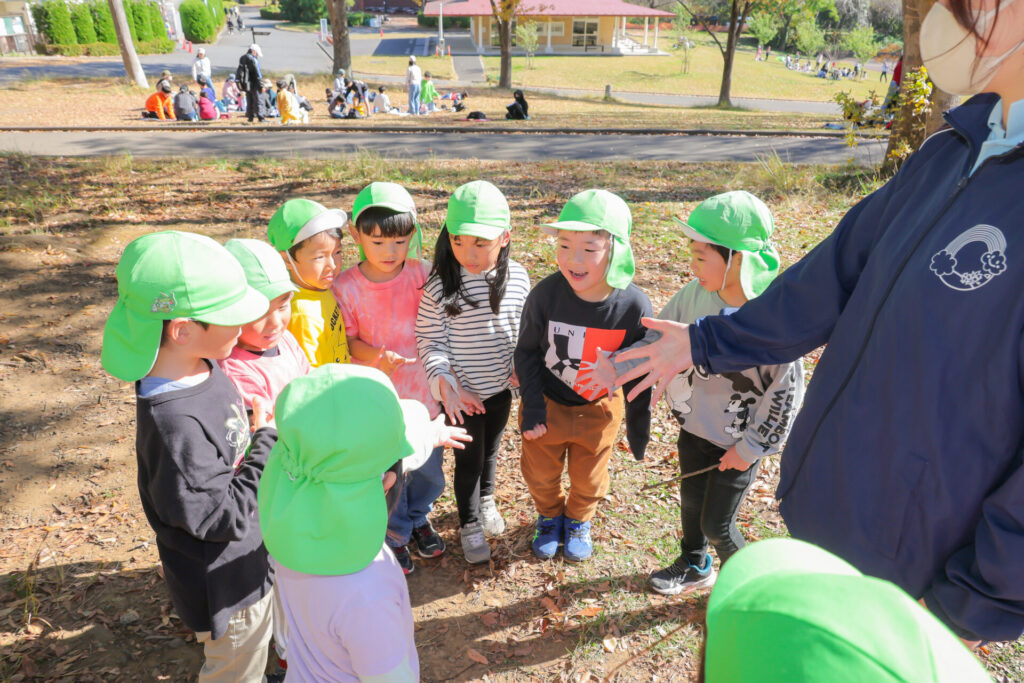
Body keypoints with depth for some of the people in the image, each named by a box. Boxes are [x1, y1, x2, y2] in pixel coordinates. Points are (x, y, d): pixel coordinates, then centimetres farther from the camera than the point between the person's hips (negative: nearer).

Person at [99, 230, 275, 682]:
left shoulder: (204, 368, -9)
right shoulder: (175, 424, -36)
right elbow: (225, 517, -28)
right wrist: (268, 441, -23)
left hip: (250, 560, 8)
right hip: (226, 585, -7)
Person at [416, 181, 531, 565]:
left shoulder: (517, 278, -10)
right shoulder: (440, 287, -19)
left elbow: (524, 329, 4)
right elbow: (430, 341, -14)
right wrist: (445, 383, -25)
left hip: (501, 388, 3)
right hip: (461, 394, -3)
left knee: (490, 450, 25)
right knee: (469, 459, 12)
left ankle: (486, 500, 53)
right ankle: (469, 525, 36)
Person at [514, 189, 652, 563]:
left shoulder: (634, 306, -26)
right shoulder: (545, 294, -26)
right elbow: (527, 352, -8)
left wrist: (638, 423, -2)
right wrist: (532, 406, -9)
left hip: (599, 409, 0)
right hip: (546, 404, 0)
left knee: (589, 479, 23)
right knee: (541, 475, 22)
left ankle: (579, 521, 55)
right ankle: (550, 516, 55)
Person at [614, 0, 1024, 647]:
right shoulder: (952, 155, -1)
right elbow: (838, 274, 8)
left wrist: (968, 608, -14)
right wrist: (706, 342, 13)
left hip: (895, 556, -6)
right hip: (825, 502, 6)